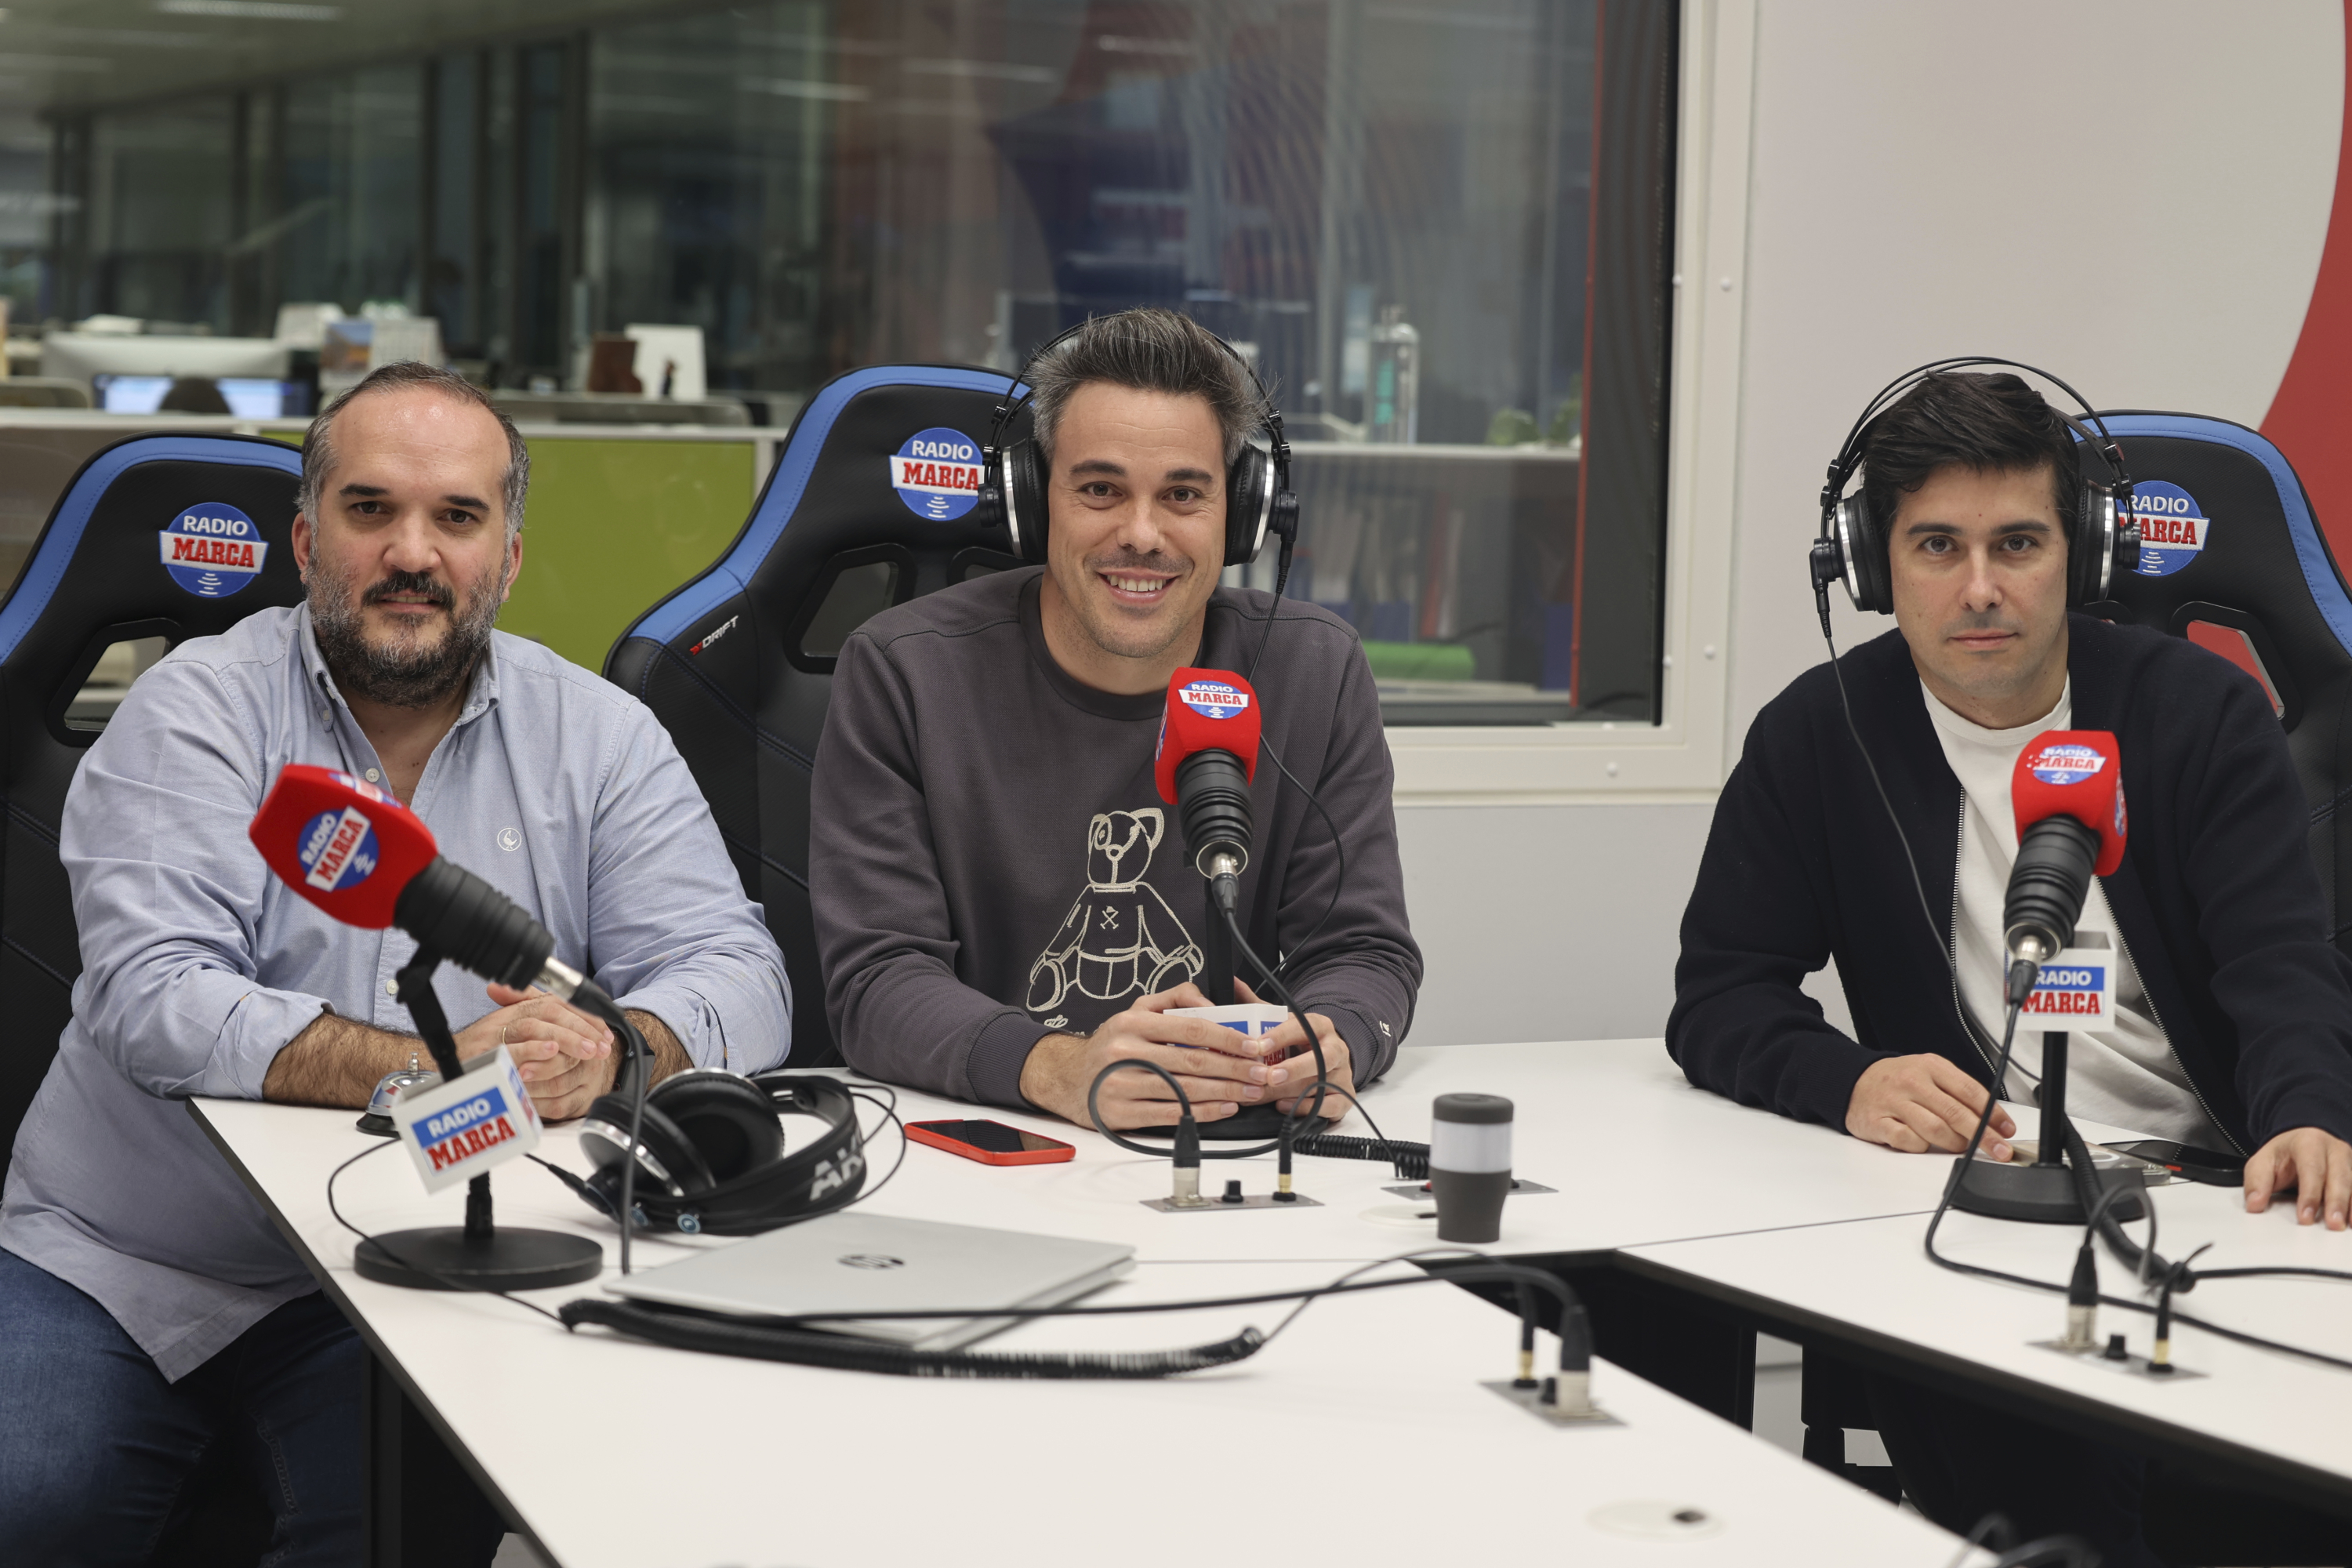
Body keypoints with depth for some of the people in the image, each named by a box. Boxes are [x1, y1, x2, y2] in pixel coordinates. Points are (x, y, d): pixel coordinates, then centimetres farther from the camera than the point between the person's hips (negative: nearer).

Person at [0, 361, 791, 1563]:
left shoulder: (597, 737, 4)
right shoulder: (196, 712, -4)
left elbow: (738, 976, -3)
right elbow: (154, 1000, -17)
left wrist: (613, 1050, -27)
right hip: (107, 1264, -1)